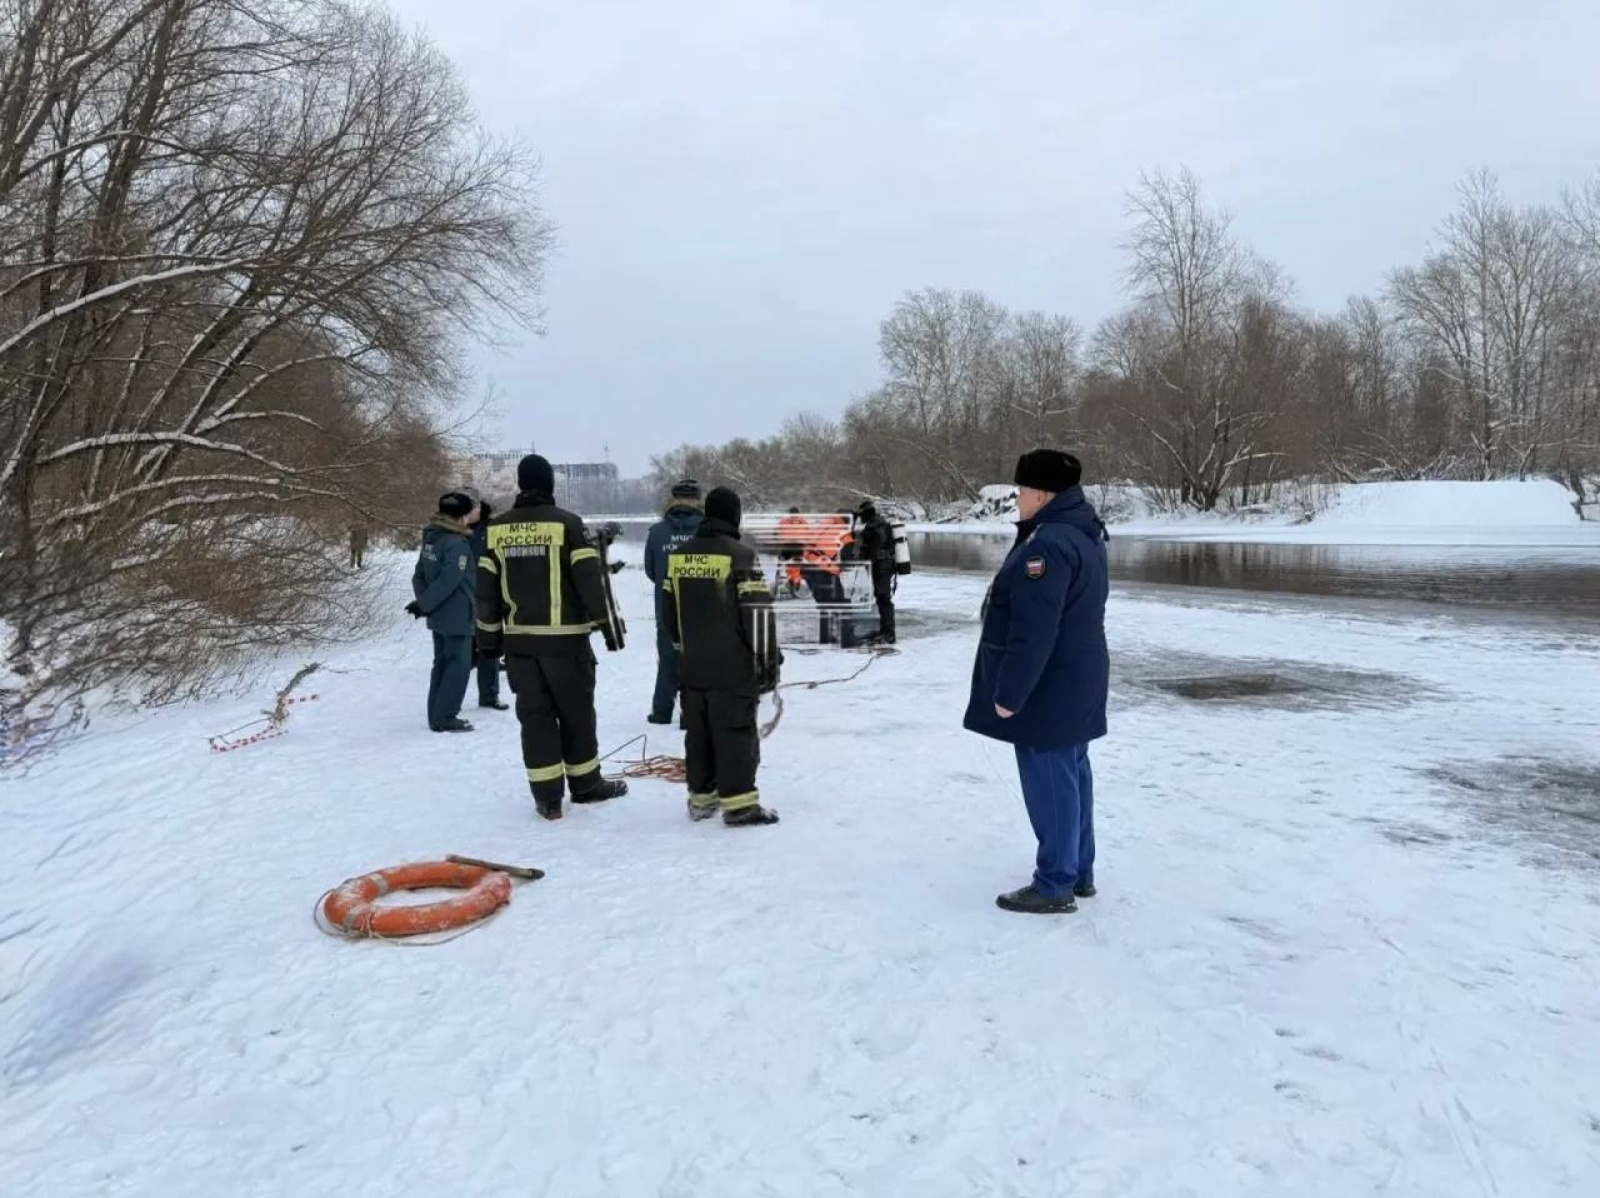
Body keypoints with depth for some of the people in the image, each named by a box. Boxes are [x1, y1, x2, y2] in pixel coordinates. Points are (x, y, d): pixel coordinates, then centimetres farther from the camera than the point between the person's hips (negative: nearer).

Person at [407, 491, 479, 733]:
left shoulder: (431, 538, 8)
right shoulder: (457, 543, -20)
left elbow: (419, 575, 10)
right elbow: (448, 582, -24)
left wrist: (422, 601, 5)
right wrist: (424, 605, -16)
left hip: (439, 615, 9)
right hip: (457, 617, -9)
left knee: (442, 663, 16)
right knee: (459, 665, -1)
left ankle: (437, 715, 21)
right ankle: (445, 717, -2)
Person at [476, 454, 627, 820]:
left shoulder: (497, 529, 4)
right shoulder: (566, 523, -7)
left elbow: (486, 588, 7)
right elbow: (590, 580, -9)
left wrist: (489, 636, 15)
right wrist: (608, 624, -2)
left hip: (518, 639, 3)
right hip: (565, 638, -3)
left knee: (534, 716, 8)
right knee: (576, 713, 11)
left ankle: (547, 797, 9)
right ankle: (586, 785, 23)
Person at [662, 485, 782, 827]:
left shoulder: (679, 555, 6)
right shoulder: (740, 555, -13)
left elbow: (670, 610, 14)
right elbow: (757, 613, -15)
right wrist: (767, 661, -9)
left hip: (692, 666, 6)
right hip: (733, 667, -6)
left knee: (698, 733, 14)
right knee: (735, 734, 0)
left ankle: (701, 798, 21)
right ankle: (739, 804, 2)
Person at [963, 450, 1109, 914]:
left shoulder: (1048, 544, -24)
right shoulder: (1082, 533, 11)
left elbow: (1033, 631, -27)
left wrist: (1010, 691, -21)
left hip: (1048, 688, -10)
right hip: (1074, 682, 10)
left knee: (1049, 782, -1)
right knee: (1071, 775, 17)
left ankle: (1055, 885, 9)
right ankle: (1079, 872, 29)